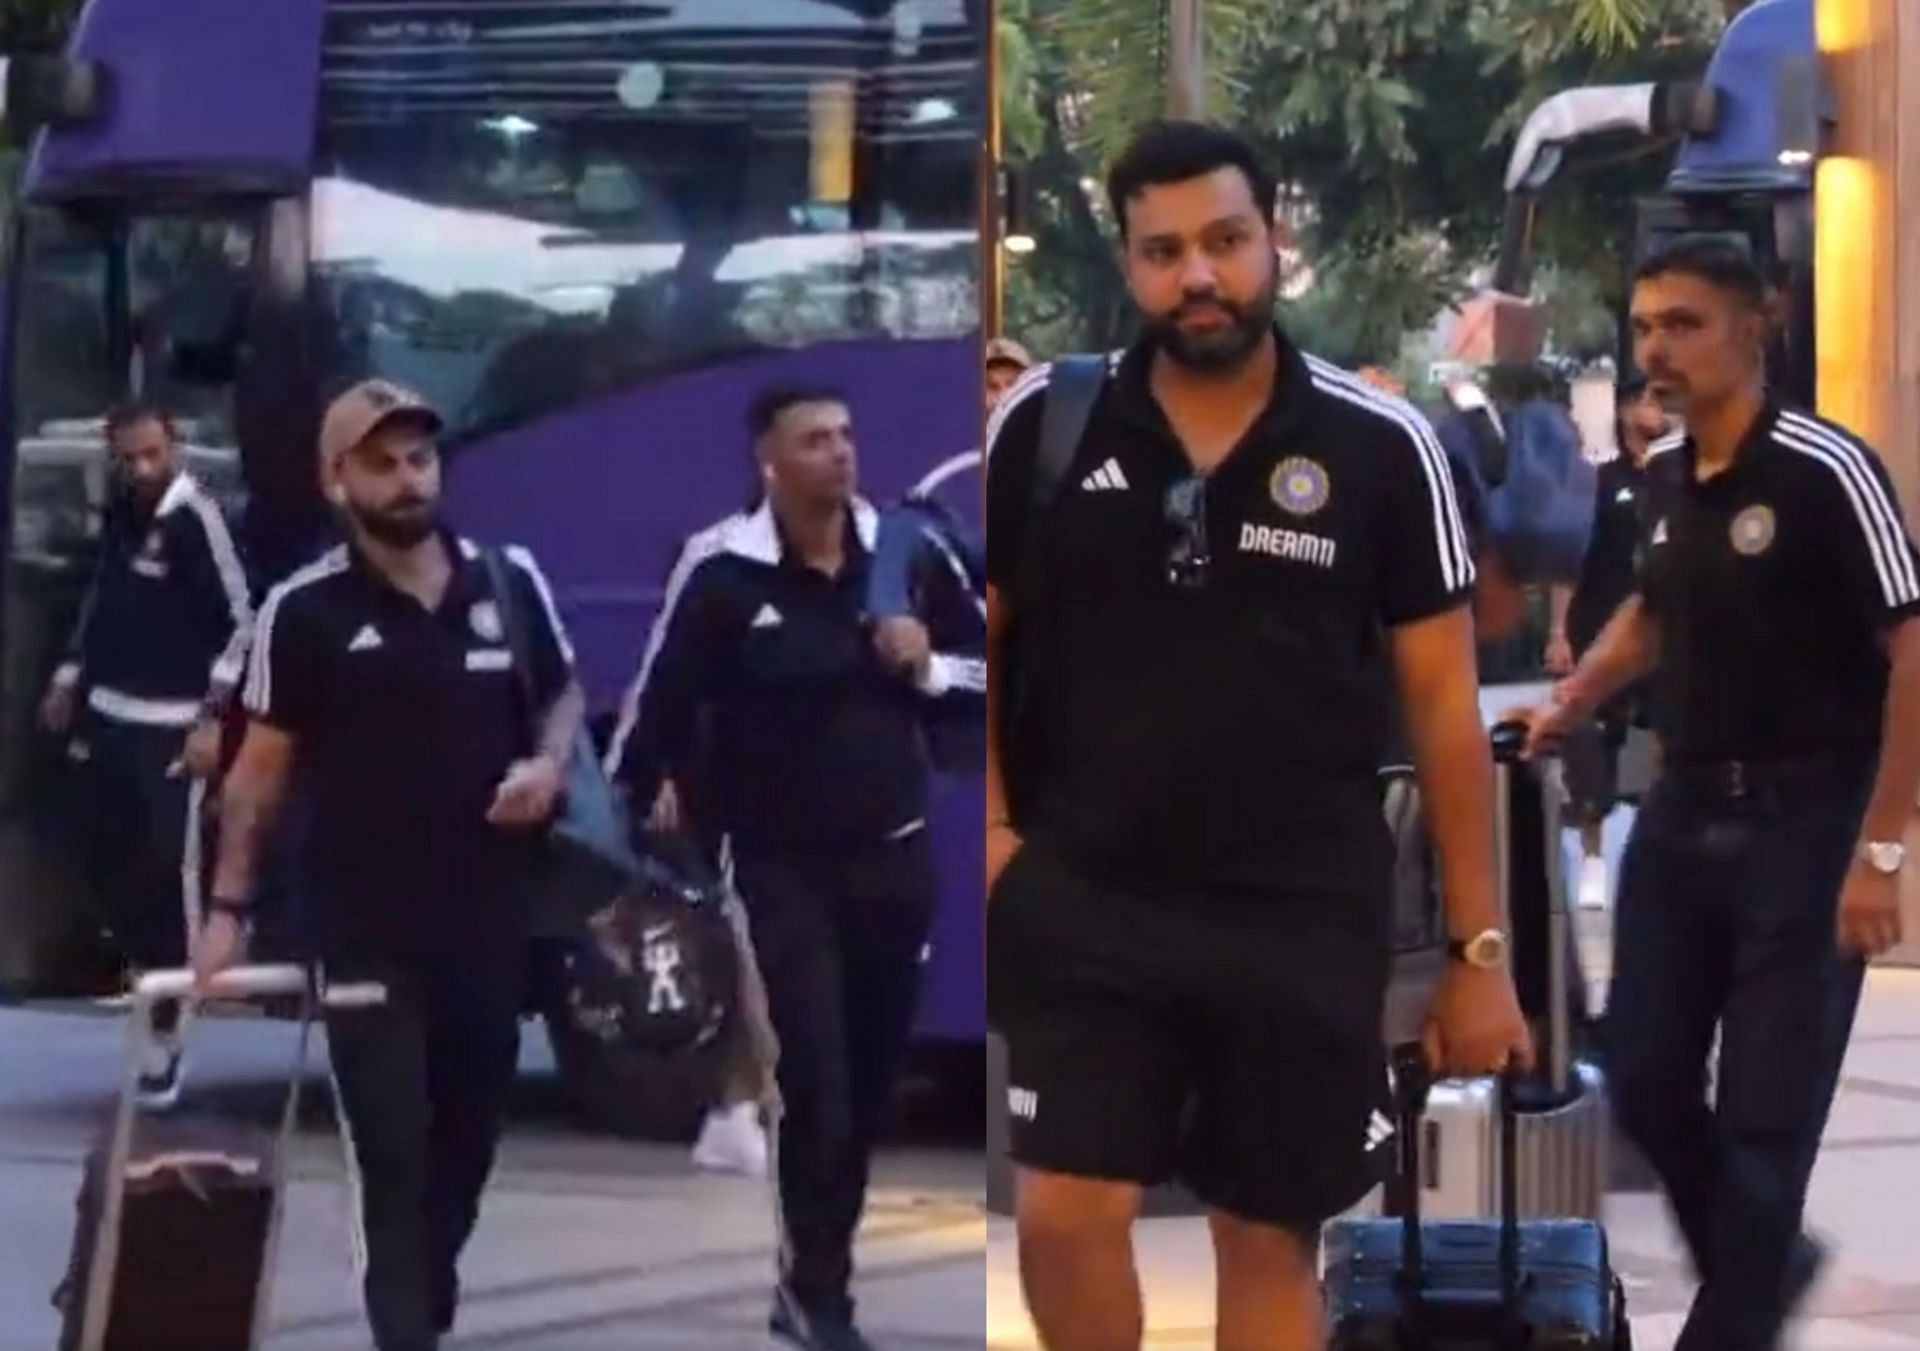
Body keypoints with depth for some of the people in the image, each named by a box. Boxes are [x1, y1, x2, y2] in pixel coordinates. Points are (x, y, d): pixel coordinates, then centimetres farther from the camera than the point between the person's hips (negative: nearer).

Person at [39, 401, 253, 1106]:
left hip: (172, 725, -7)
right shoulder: (119, 514, 7)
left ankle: (166, 1033, -6)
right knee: (107, 861, 9)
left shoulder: (196, 519, -14)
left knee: (168, 866, -10)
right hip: (109, 716, 7)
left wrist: (212, 718, -18)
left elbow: (241, 620, -14)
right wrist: (69, 679, 20)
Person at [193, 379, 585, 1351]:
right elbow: (261, 770, -2)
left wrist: (548, 763, -5)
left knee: (468, 1135, 12)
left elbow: (563, 695, 18)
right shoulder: (305, 611, -6)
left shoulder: (509, 582, 3)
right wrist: (229, 908, -8)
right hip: (364, 926, -4)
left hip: (489, 914, 4)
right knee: (393, 1149, -6)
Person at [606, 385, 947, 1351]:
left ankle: (811, 1274, 22)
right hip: (783, 868, -4)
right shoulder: (725, 578, -9)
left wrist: (928, 667, -10)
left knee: (873, 1080, 9)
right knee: (816, 1081, -10)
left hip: (894, 860, 4)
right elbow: (663, 709, -7)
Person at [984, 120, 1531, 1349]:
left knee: (1271, 1237, 9)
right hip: (1086, 902, 0)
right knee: (1068, 1210, -9)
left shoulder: (1381, 446, -4)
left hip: (1304, 918, 0)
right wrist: (991, 825, -4)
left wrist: (1479, 944, 0)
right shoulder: (1042, 426, -2)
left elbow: (1444, 701, 0)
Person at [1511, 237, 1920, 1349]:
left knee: (1766, 1113, 0)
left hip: (1800, 825, -7)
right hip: (1681, 812, 7)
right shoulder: (1667, 480, 7)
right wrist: (1570, 704, 13)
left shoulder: (1826, 471, -16)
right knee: (1646, 1081, 11)